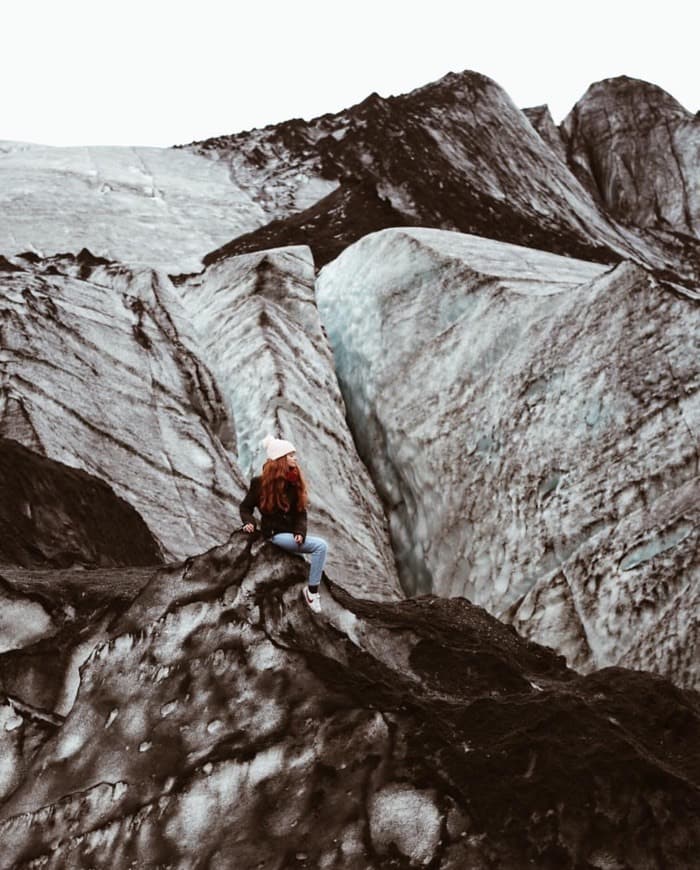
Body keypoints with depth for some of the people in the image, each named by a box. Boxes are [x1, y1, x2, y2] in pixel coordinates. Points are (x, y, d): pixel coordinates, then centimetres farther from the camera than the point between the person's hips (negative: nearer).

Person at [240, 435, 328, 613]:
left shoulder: (295, 482, 7)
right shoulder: (261, 482, -5)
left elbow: (301, 512, 4)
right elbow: (245, 506, 5)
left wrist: (300, 532, -14)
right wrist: (249, 522, -15)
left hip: (293, 533, 7)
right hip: (275, 534, -7)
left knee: (321, 547, -16)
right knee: (320, 546, -22)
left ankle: (313, 590, -5)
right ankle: (312, 590, -13)